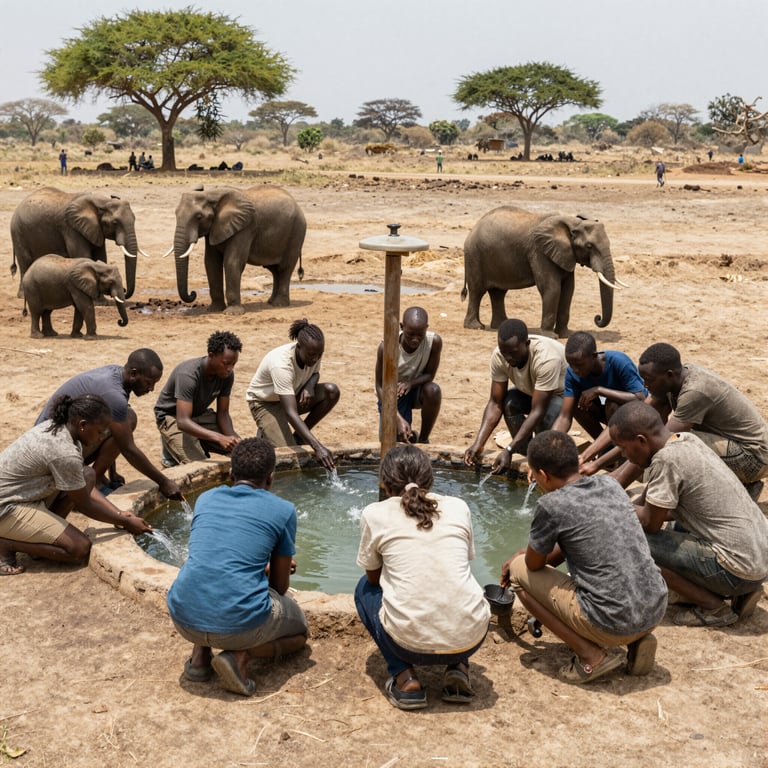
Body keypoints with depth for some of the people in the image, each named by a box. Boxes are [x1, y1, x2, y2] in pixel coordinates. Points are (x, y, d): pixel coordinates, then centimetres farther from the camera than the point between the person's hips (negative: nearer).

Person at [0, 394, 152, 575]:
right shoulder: (65, 453, -28)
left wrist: (118, 513, 1)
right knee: (80, 549, -12)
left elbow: (85, 489, 8)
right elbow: (84, 505, -14)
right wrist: (124, 522, -4)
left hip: (17, 493, 10)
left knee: (88, 476, 7)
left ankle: (42, 533, 8)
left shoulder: (56, 427, 0)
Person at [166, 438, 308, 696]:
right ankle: (242, 654, -2)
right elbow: (280, 585, 13)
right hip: (240, 623, -4)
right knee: (300, 631, 27)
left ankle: (199, 656, 17)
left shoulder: (205, 499, 14)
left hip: (184, 620, 5)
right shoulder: (282, 510, 3)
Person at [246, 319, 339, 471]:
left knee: (332, 392, -19)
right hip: (264, 402, -7)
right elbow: (291, 413, -44)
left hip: (292, 396, 7)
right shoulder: (281, 364, -39)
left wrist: (309, 386, -20)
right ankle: (266, 433, 9)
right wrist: (318, 447, -53)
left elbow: (315, 373, 8)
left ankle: (298, 436, -2)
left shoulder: (314, 352, -18)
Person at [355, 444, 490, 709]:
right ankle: (458, 667, 14)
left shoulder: (374, 514, 2)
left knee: (365, 588, 27)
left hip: (410, 642, -3)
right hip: (470, 638, 3)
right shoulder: (459, 508, 8)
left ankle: (405, 678, 11)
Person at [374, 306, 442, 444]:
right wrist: (399, 419, -35)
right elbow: (380, 386, -23)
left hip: (416, 387, 1)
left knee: (433, 390, -33)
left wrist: (410, 383, -34)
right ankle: (410, 435, 23)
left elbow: (430, 374, -11)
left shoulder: (434, 342, -24)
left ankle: (423, 439, -10)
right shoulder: (387, 346, -29)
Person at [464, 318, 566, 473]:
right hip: (529, 391, 5)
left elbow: (537, 411, -41)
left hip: (563, 392, -5)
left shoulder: (546, 358, -40)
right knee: (509, 403, -26)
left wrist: (508, 451, -46)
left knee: (545, 419, -35)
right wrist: (479, 443, -32)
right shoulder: (499, 356, -25)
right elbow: (495, 403, -20)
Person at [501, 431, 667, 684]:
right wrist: (526, 554, 24)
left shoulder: (551, 505, -13)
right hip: (656, 611, 7)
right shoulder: (611, 484, 8)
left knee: (519, 571, 8)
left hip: (613, 624, -7)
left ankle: (592, 655, 0)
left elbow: (535, 564, 2)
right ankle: (636, 641, 14)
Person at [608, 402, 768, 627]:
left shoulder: (666, 460, -20)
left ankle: (714, 608, 0)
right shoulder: (687, 439, 6)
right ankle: (740, 591, 17)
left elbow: (650, 523, -11)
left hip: (740, 570, -9)